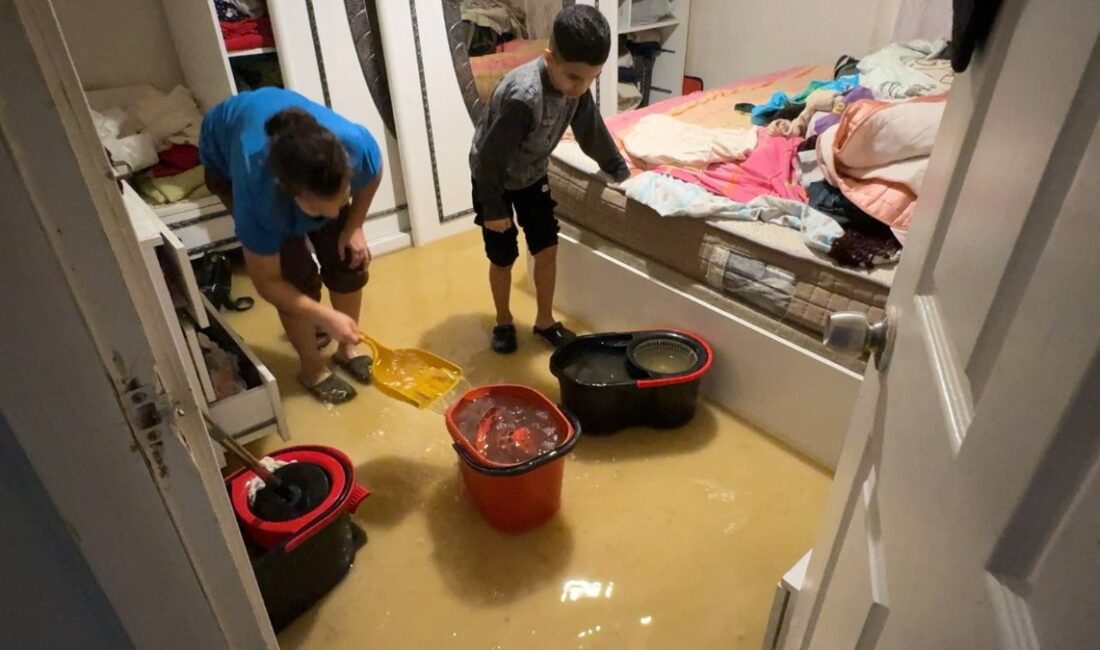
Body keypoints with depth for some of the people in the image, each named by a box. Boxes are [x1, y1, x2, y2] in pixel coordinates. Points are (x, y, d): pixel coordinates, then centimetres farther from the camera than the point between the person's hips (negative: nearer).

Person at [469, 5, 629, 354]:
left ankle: (545, 320, 24)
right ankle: (503, 321, 28)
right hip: (493, 178, -6)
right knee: (503, 257, 4)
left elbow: (591, 130, 2)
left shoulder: (576, 84, -15)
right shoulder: (523, 95, -37)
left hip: (533, 174, 6)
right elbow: (492, 154, -30)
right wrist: (493, 208, -22)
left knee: (547, 249, 5)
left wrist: (619, 169, 8)